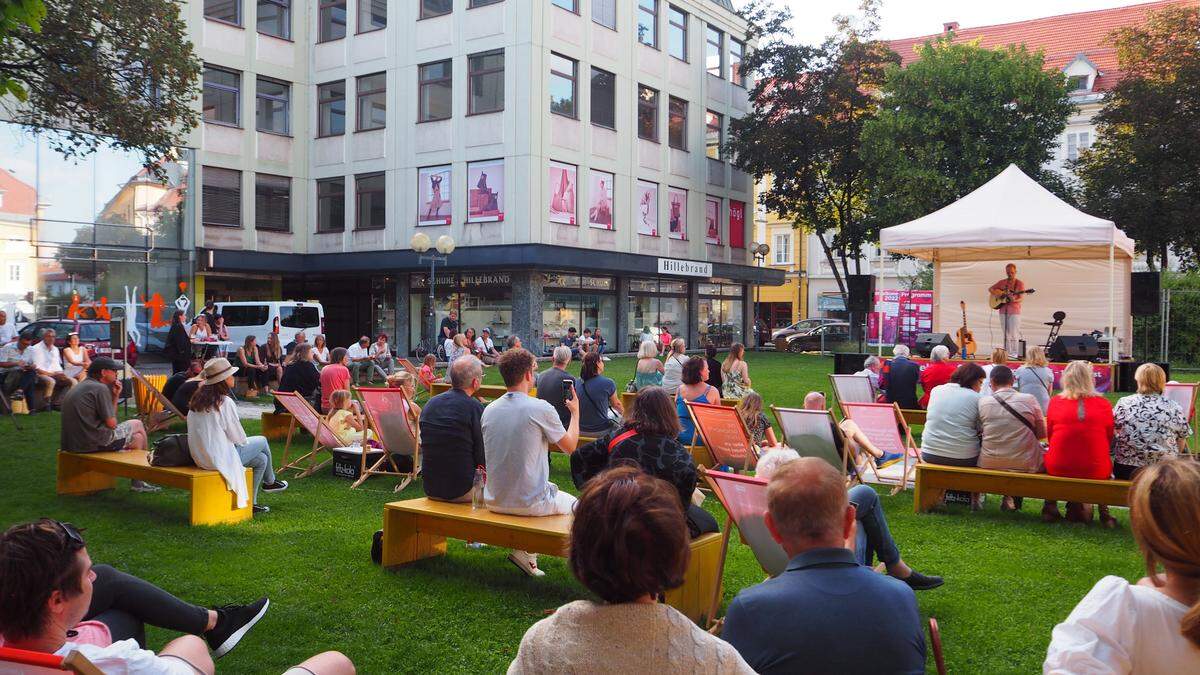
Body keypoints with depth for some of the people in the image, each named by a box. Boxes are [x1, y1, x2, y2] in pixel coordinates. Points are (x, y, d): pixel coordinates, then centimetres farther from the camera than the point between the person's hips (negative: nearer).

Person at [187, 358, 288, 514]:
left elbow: (210, 431, 13)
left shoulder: (198, 398, 5)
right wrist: (245, 441, 10)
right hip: (220, 458, -8)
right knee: (262, 442, 11)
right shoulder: (225, 402, -19)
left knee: (261, 459, 18)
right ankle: (270, 482, 33)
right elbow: (238, 437, -14)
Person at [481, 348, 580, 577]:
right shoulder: (541, 408, -16)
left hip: (494, 501, 6)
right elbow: (570, 446, -2)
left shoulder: (489, 410, 0)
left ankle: (525, 552, 17)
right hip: (530, 503, -5)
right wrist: (575, 413, 14)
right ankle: (525, 552, 14)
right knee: (573, 503, 21)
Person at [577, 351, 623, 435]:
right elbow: (616, 404, 3)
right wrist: (623, 412, 26)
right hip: (600, 430, -5)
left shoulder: (578, 382, -3)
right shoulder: (607, 383, -16)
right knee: (617, 412, 23)